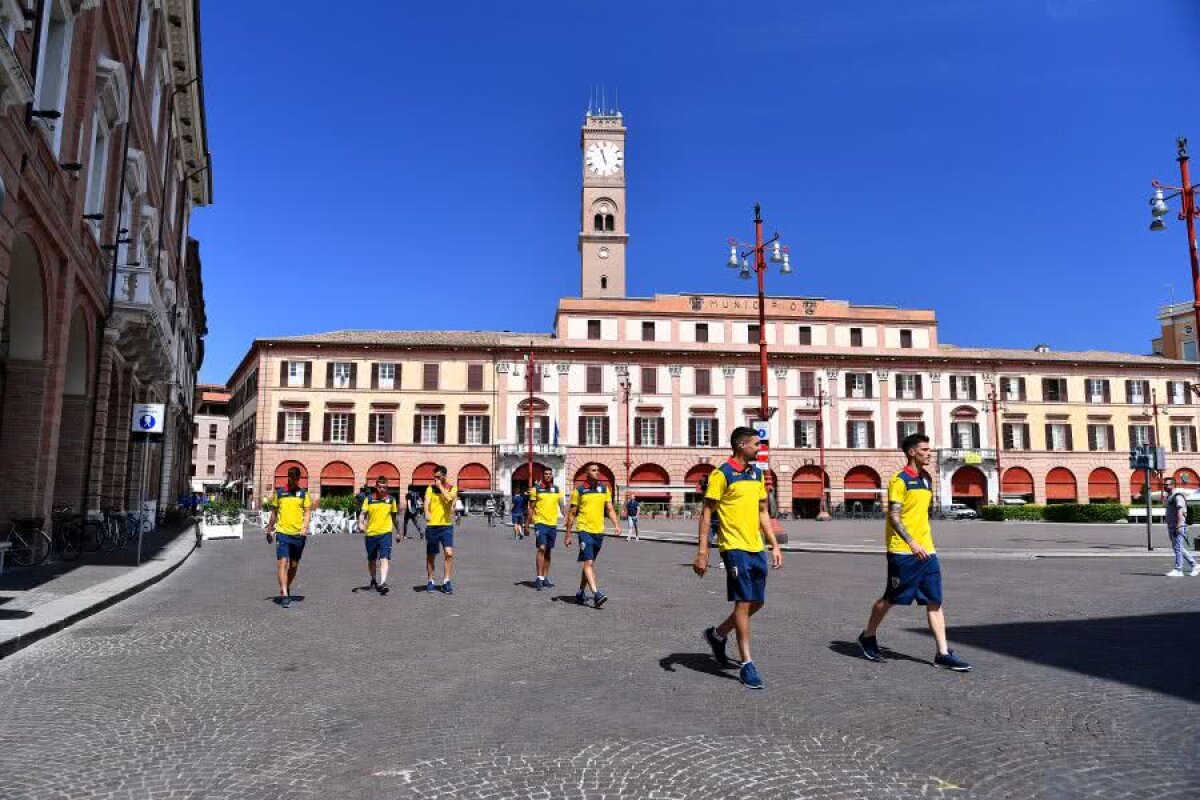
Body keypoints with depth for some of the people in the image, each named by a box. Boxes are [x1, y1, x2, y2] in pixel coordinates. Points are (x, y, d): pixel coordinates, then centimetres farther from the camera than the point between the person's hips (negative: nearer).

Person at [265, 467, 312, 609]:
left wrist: (305, 527, -13)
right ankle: (284, 595, -15)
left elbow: (308, 512, 2)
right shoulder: (279, 493, 6)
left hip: (298, 534, 1)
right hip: (282, 533, -1)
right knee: (282, 563, -13)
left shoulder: (304, 494, 6)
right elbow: (274, 513, 15)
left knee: (294, 565, 11)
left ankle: (287, 589, 31)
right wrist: (270, 530, 17)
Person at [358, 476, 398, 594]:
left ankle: (383, 583, -23)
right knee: (372, 559, 15)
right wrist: (361, 523, -22)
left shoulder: (391, 499, 5)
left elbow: (394, 516, 15)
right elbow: (363, 513, -1)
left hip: (385, 532, -1)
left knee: (384, 558, -16)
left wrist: (398, 532, 20)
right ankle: (374, 580, 36)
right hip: (371, 533, 2)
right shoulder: (369, 499, 2)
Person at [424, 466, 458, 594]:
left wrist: (440, 486, -10)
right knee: (430, 555, 10)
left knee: (449, 553, -13)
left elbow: (449, 498, -18)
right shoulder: (430, 488, 6)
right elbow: (427, 502, -10)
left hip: (446, 525, -1)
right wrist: (427, 513, -28)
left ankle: (446, 581, -6)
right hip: (432, 526, 1)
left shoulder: (452, 488, 3)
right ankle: (430, 581, 25)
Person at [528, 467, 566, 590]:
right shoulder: (536, 489, -1)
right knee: (541, 549, -14)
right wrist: (529, 523, -1)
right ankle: (539, 577, -10)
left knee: (548, 551, 11)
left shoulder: (557, 490, 9)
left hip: (553, 524, 4)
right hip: (540, 523, -4)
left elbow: (561, 506, 12)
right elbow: (531, 507, 2)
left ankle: (545, 577, 19)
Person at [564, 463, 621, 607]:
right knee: (588, 563, -14)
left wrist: (617, 525, -6)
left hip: (599, 531, 5)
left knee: (590, 563, 14)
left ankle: (581, 592, 27)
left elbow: (610, 510, 10)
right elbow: (572, 514, 2)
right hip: (585, 530, -5)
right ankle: (596, 594, -22)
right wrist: (568, 535, 2)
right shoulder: (579, 490, -3)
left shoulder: (604, 489, 9)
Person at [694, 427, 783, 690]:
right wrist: (702, 552, -15)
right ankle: (747, 665, 5)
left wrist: (774, 545, 13)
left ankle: (717, 634, 31)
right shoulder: (722, 474, -10)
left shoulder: (757, 473, 13)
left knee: (757, 602, 11)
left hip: (757, 548, 8)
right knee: (744, 602, -5)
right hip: (735, 547, -8)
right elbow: (707, 513, -10)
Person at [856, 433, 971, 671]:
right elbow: (893, 516, -16)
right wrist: (912, 543, -24)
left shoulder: (926, 479, 14)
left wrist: (927, 542, 20)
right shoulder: (900, 480, -11)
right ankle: (867, 637, 24)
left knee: (934, 601, 2)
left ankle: (942, 654, 5)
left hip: (926, 551, 7)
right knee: (891, 598, 4)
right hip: (903, 551, -7)